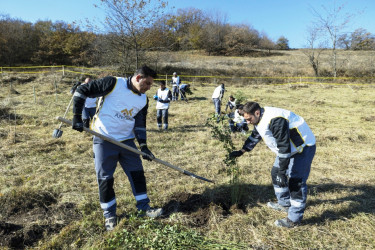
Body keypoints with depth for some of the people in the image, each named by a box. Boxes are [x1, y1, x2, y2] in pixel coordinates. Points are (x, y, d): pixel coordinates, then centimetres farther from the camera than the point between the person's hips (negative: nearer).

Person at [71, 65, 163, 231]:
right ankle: (110, 215, 22)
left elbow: (140, 123, 9)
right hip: (104, 140, -5)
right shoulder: (113, 83, -15)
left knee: (137, 173, 6)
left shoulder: (143, 100, 4)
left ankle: (144, 207, 24)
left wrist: (143, 145, -2)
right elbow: (81, 91, -11)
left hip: (127, 140, 5)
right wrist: (77, 117, -11)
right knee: (105, 178, 3)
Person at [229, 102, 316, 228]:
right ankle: (284, 204, 33)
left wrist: (282, 171, -29)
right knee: (276, 173, 16)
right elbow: (254, 136, 15)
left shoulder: (274, 120, -34)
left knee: (296, 181, -9)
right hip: (288, 147, 10)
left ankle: (294, 219, 3)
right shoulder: (260, 119, -2)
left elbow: (284, 146, -33)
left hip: (303, 147, -10)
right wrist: (241, 151, 16)